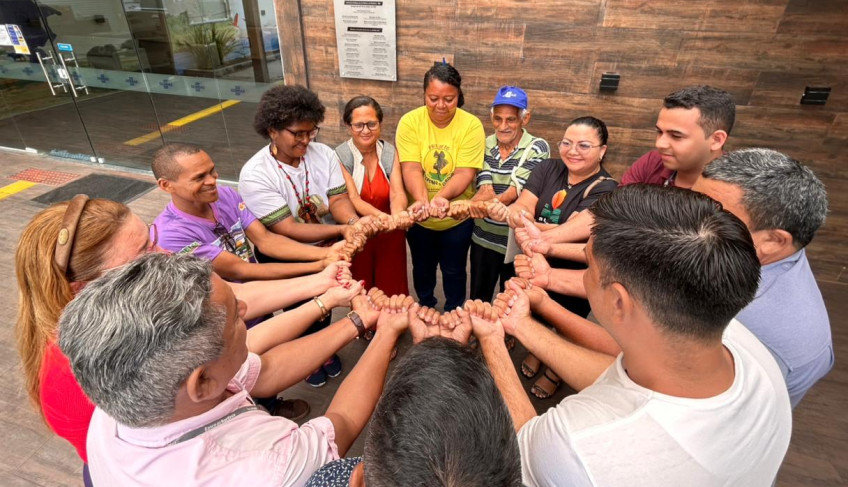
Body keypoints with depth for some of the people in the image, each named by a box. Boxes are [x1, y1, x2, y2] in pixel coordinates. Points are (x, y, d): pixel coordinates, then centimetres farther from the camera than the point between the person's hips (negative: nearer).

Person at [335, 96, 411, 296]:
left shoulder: (390, 152, -5)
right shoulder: (340, 156, -13)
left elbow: (397, 193, -16)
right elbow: (353, 199, -22)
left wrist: (398, 213, -40)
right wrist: (380, 216, -42)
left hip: (390, 234, 2)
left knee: (392, 290, 15)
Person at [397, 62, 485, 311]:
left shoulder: (471, 125, -15)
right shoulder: (410, 122, -13)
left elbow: (465, 172, -22)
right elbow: (411, 169, -21)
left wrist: (442, 197, -42)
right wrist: (421, 200, -41)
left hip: (458, 217, -1)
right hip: (419, 216, 1)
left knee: (454, 270, 18)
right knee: (422, 268, 22)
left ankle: (453, 313, 45)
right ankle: (425, 308, 50)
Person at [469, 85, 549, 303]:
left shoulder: (537, 148, -13)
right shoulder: (485, 144, -1)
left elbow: (513, 193, -24)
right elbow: (485, 188, -11)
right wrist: (472, 205, -36)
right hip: (483, 238, 4)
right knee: (477, 299, 21)